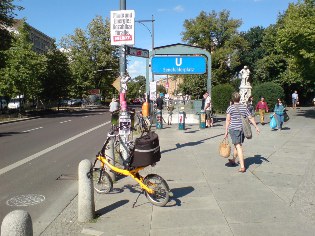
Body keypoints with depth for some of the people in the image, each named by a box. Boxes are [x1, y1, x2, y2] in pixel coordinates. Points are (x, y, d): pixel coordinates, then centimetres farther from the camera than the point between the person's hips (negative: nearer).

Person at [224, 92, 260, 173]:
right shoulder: (244, 107, 5)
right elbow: (251, 118, 5)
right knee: (237, 145, 22)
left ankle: (242, 167, -13)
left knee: (238, 147, -8)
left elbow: (228, 120, -8)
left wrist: (226, 131, -5)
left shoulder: (230, 108, -7)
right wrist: (256, 127, 12)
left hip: (234, 129, -5)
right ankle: (233, 160, 42)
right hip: (242, 129, 5)